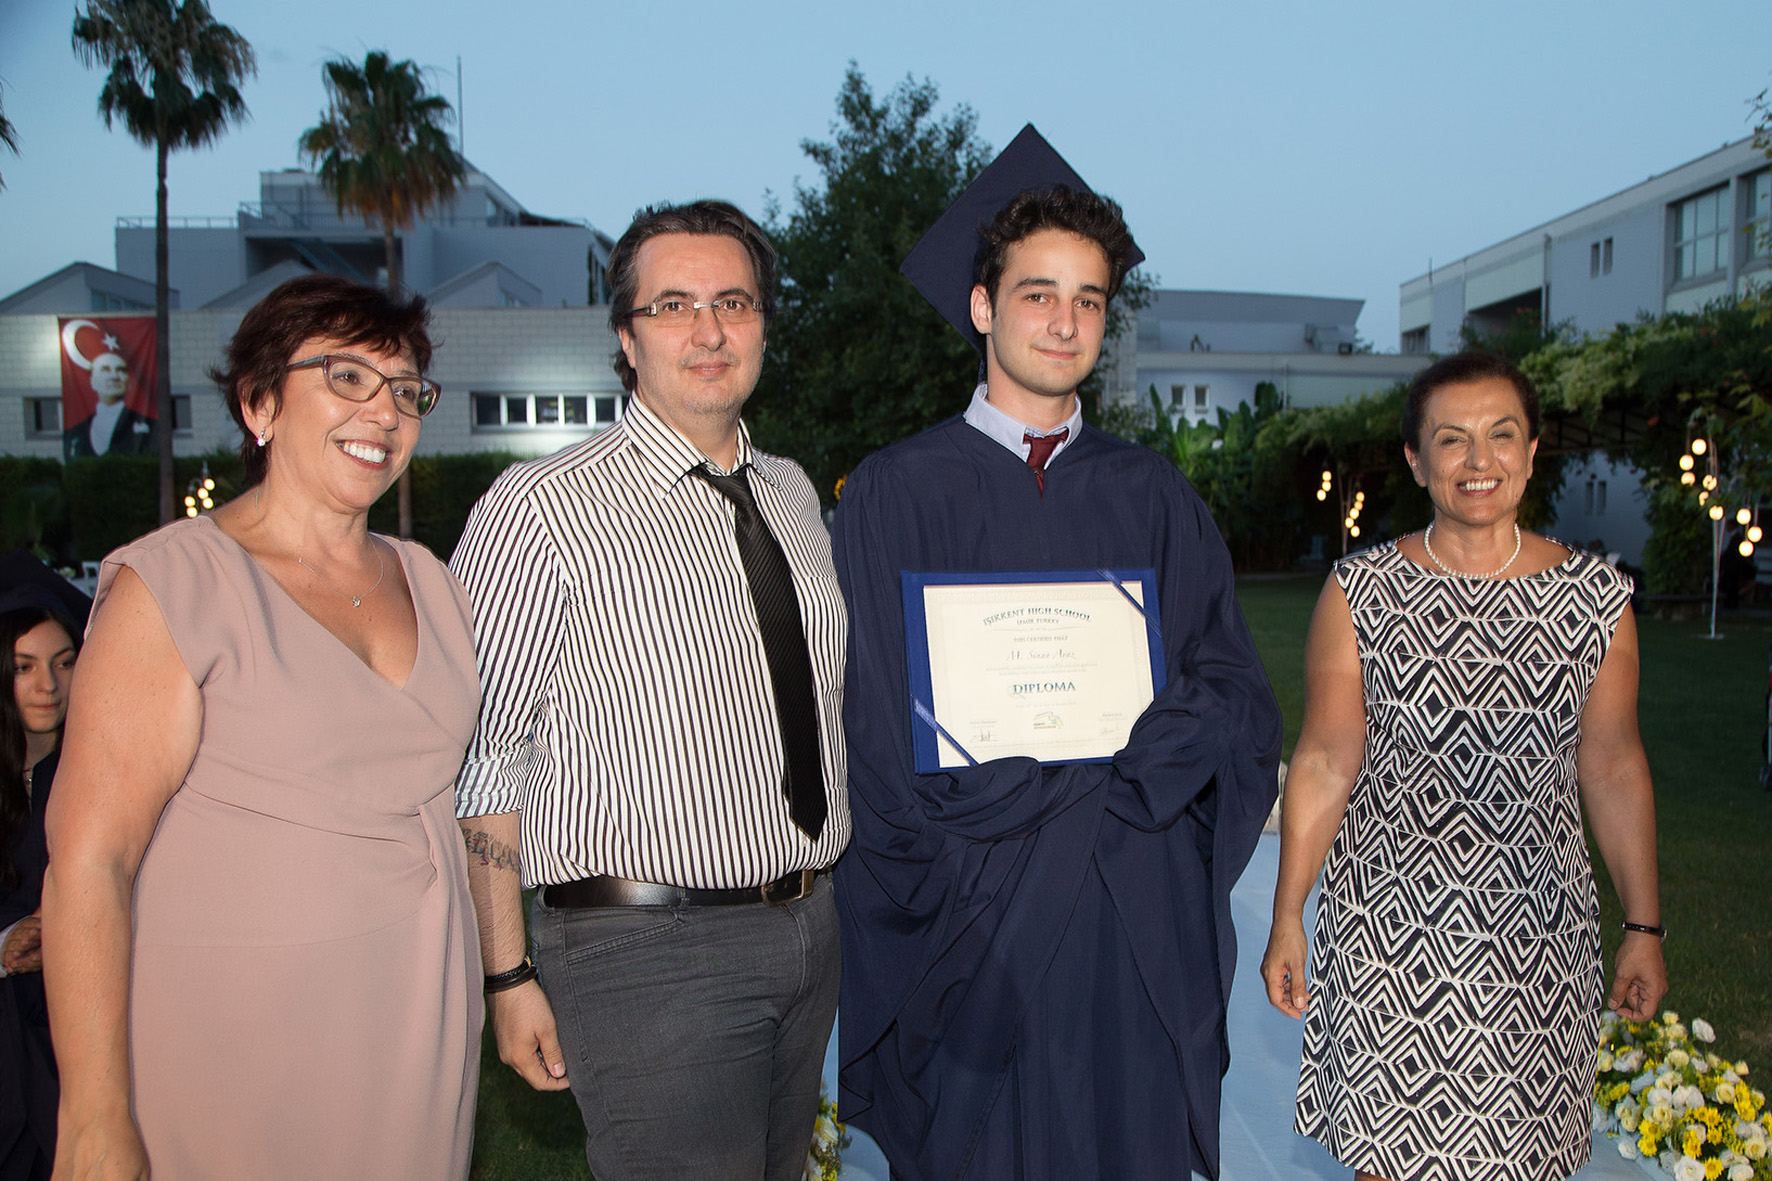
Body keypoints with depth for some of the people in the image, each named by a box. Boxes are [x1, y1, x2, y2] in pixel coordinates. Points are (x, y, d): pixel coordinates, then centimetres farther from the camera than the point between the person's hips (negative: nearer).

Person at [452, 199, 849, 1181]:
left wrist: (827, 898, 16)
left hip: (810, 931, 7)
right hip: (652, 953, -6)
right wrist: (509, 976, -12)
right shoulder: (539, 510, -12)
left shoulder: (793, 494, 9)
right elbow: (480, 764, -11)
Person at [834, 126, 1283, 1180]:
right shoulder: (898, 491, -2)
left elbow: (1235, 697, 3)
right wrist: (1106, 781, -9)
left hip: (1138, 929, 3)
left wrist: (1110, 767, -14)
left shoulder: (1153, 496, 8)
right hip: (974, 924, -2)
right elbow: (895, 744, -8)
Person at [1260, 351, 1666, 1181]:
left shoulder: (1596, 597, -1)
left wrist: (1644, 926, 8)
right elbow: (1323, 766, -4)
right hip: (1388, 925, -1)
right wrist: (1286, 920, -3)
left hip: (1538, 928, 1)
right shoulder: (1361, 592, -6)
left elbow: (1614, 768, 5)